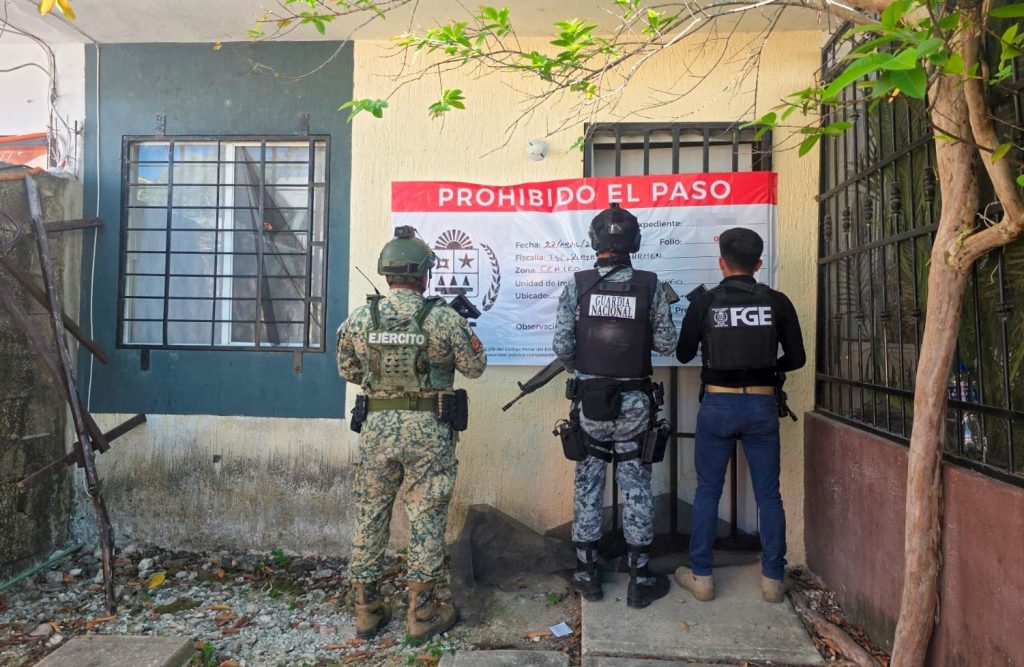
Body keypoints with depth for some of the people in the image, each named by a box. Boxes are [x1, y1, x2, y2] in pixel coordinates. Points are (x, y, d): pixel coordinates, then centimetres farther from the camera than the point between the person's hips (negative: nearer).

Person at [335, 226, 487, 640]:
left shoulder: (358, 320, -3)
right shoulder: (445, 318, -11)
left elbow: (348, 372, 10)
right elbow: (475, 367, 0)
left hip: (377, 427, 3)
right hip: (429, 430, -2)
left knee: (370, 515, 16)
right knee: (426, 517, 10)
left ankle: (366, 609, 27)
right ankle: (422, 611, 20)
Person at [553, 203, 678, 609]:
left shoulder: (577, 286, -6)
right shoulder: (650, 286, -5)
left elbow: (562, 347, -7)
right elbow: (666, 344, -2)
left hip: (589, 401, 0)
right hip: (635, 402, 0)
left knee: (587, 487, 12)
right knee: (637, 489, 11)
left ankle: (586, 576, 24)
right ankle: (640, 580, 22)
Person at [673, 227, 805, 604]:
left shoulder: (704, 303, -6)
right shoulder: (777, 303, -2)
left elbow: (683, 354, 5)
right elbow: (796, 358, 4)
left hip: (718, 404, -1)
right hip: (763, 405, 2)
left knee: (708, 491, 10)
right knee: (769, 494, 13)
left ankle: (701, 577, 18)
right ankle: (772, 579, 22)